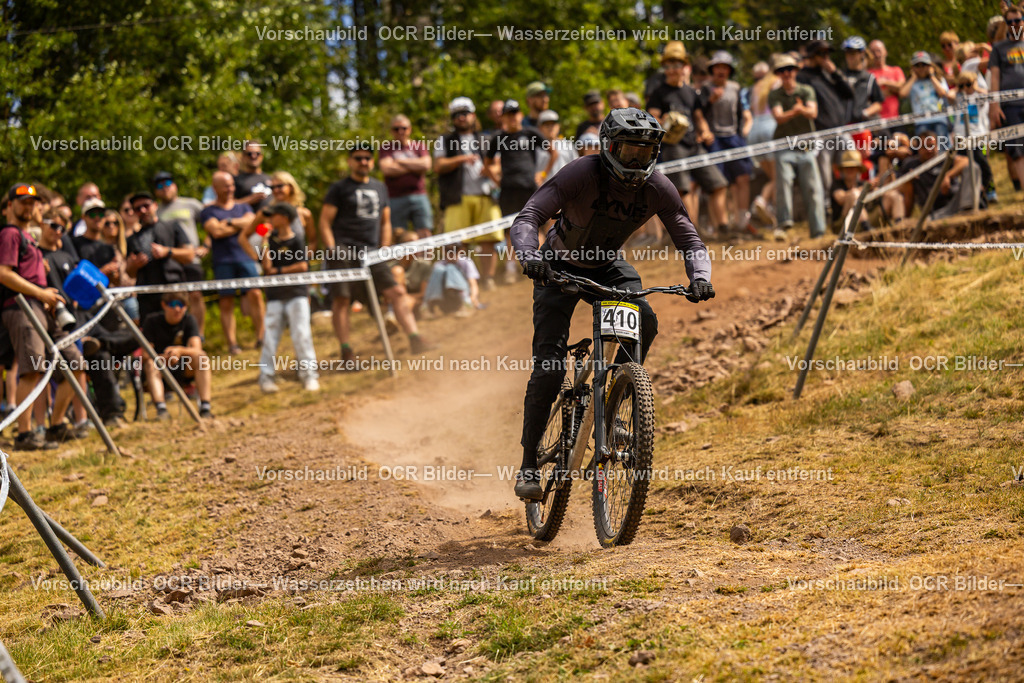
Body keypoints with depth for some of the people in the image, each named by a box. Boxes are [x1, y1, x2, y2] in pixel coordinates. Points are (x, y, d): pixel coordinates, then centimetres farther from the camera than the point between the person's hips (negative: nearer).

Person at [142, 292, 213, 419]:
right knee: (150, 364, -33)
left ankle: (205, 408, -36)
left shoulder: (189, 320, -3)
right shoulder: (152, 321, -7)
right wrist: (163, 358, -37)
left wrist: (180, 351, -40)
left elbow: (196, 349, -18)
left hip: (184, 372, 1)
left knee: (201, 356, -26)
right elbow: (145, 355, -15)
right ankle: (161, 409, -49)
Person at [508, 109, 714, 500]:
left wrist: (700, 276, -39)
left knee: (644, 321, -27)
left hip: (608, 267, 3)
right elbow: (527, 218, -36)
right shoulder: (581, 174, -29)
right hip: (560, 266, -3)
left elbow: (689, 240, -17)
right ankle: (529, 464, -6)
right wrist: (530, 255, -57)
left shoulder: (657, 189, -19)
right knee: (550, 365, -16)